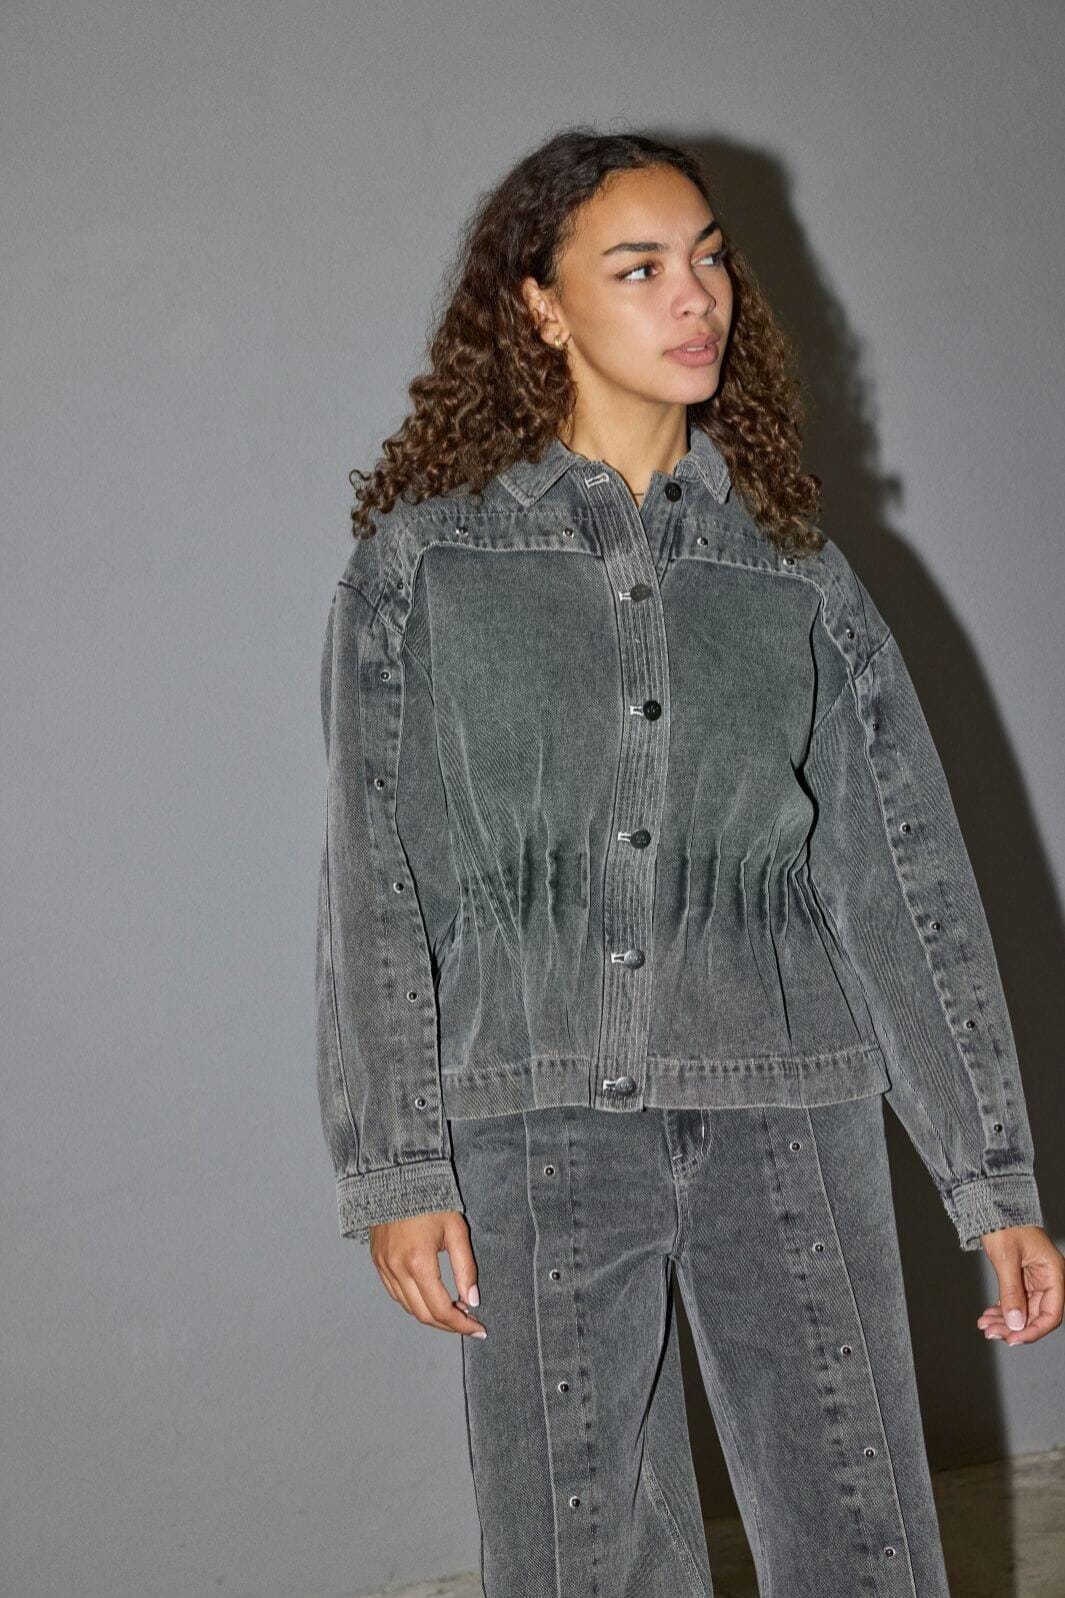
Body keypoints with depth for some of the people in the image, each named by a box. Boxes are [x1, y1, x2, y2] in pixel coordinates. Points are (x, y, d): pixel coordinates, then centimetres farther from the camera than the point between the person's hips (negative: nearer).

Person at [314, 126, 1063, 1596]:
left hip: (786, 1108, 2)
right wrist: (394, 1168, -6)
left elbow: (907, 878, 7)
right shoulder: (422, 555, 4)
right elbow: (375, 883, 1)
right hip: (538, 1121, -1)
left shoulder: (795, 568, 10)